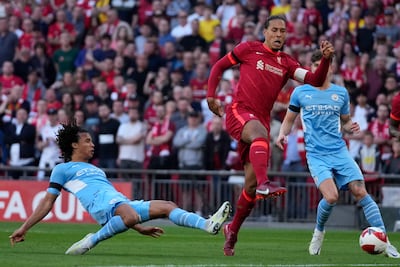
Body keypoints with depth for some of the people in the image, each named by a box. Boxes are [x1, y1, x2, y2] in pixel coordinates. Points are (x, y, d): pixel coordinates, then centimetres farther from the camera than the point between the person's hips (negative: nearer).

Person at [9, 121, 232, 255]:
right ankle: (92, 241, -29)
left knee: (168, 206, -7)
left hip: (124, 204, 7)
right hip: (102, 205, -7)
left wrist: (140, 227, 32)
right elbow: (48, 203, 13)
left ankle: (209, 225, -20)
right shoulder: (62, 169, 15)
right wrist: (24, 228, 5)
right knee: (129, 215, -41)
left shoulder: (96, 170, 37)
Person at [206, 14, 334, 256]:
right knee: (260, 133, -40)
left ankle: (233, 230, 21)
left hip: (261, 120, 5)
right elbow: (219, 66, 14)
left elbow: (315, 81, 3)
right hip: (239, 112, -5)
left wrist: (326, 59, -14)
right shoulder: (249, 49, 6)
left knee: (251, 184, 3)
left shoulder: (287, 63, 14)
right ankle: (264, 184, -61)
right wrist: (211, 97, 2)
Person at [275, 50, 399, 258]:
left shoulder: (341, 93, 10)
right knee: (331, 197, -22)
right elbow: (289, 119, 15)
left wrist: (351, 127, -2)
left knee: (360, 192, -11)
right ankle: (319, 233, 9)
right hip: (316, 155, -2)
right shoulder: (300, 92, 5)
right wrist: (282, 133, -6)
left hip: (339, 151, 2)